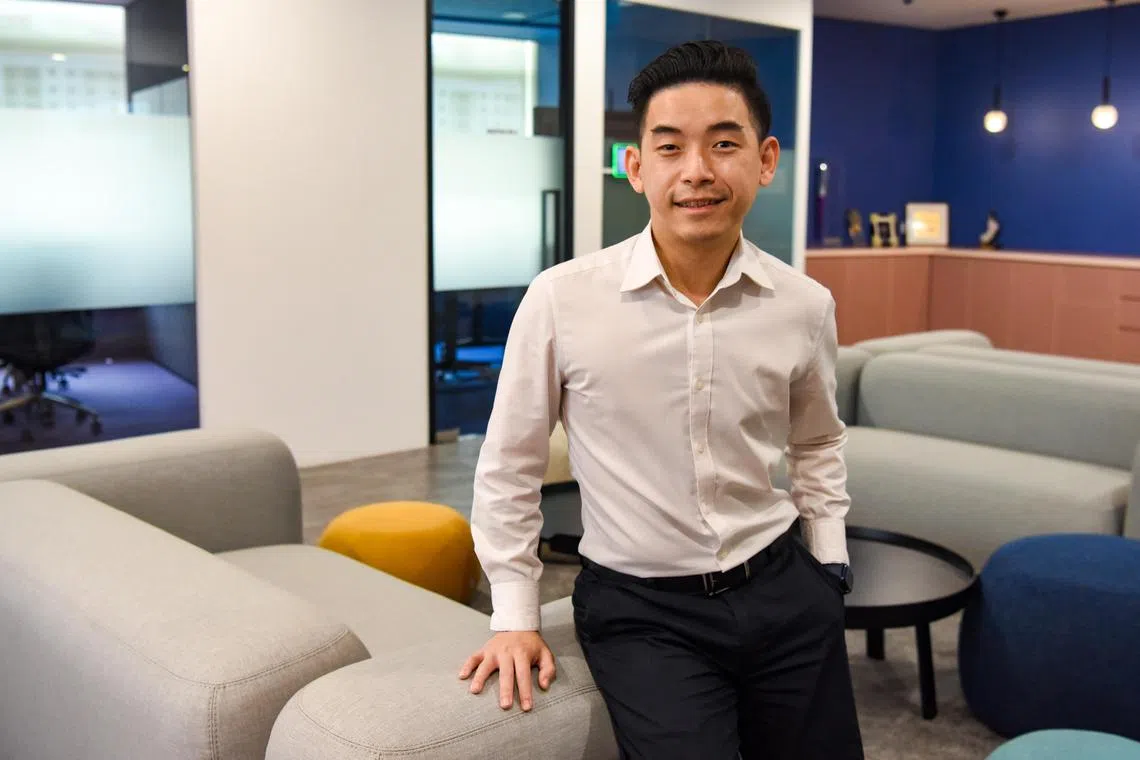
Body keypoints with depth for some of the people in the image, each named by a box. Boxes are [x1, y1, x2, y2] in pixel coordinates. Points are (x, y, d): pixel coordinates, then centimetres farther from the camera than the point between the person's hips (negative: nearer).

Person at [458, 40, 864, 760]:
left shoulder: (805, 307, -5)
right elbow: (509, 465, -1)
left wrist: (828, 567, 10)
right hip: (639, 611, -3)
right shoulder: (560, 301, -14)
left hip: (784, 593, 3)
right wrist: (516, 614, 0)